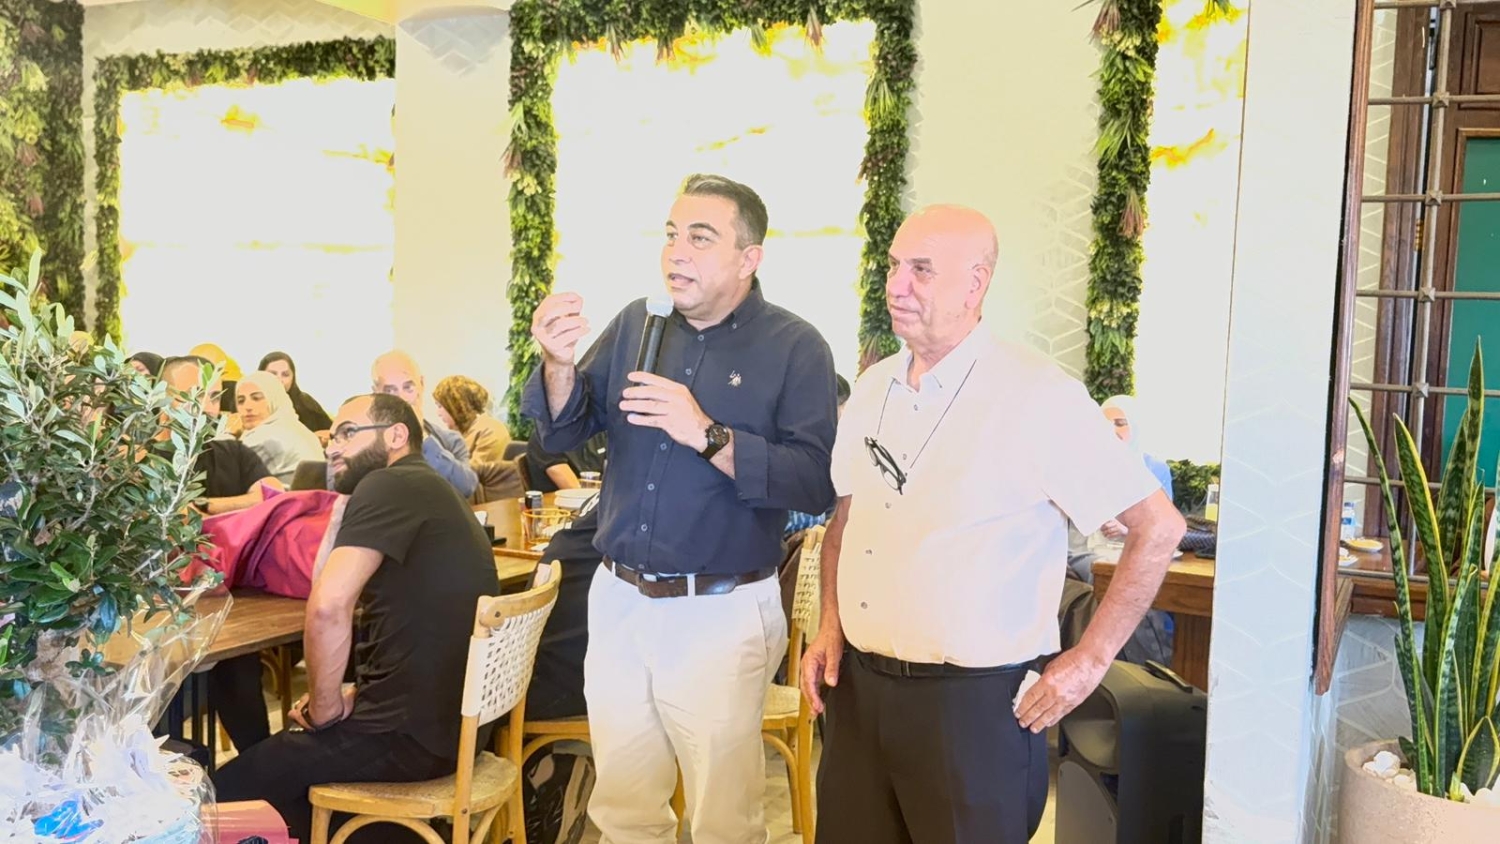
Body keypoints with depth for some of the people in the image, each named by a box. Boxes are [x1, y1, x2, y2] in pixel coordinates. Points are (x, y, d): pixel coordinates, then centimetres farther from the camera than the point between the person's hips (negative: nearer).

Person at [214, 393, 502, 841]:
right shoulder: (428, 491, 16)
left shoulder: (390, 485, -14)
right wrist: (356, 693, 11)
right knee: (286, 754, 30)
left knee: (231, 789, 6)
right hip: (451, 721, 9)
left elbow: (327, 607, -26)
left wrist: (326, 710, -11)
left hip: (411, 732, -9)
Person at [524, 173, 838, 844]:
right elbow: (564, 433, 5)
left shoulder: (795, 348, -8)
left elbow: (815, 484, -18)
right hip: (617, 599, 5)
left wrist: (707, 435, -25)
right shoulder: (636, 324, 6)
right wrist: (559, 365, -14)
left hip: (721, 613, -4)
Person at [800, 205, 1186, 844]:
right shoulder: (872, 388, 7)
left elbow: (1158, 527, -11)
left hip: (974, 701, -6)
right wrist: (830, 628, 7)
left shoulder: (1038, 395, -14)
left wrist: (1090, 660, -9)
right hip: (856, 686, 6)